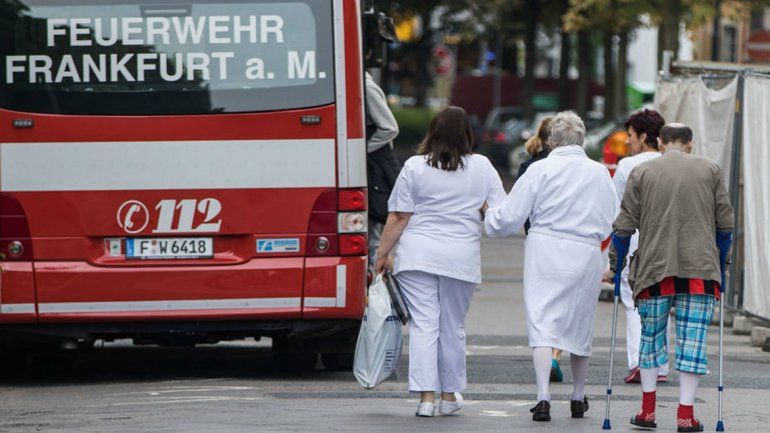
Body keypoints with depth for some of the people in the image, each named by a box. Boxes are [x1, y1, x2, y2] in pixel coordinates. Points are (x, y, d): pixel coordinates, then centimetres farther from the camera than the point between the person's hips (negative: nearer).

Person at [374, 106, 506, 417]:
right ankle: (449, 396, 20)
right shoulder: (482, 167, 2)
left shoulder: (415, 167, -2)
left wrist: (382, 255, 4)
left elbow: (398, 218, -2)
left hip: (417, 255, -1)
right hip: (462, 257, 1)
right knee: (453, 327, 11)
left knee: (424, 325, -1)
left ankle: (426, 396, -8)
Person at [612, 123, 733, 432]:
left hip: (655, 267, 0)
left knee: (651, 336, 14)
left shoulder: (642, 173, 4)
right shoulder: (710, 170, 6)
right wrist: (723, 258, 21)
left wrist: (615, 265, 14)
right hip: (700, 268, 0)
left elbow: (625, 225, 3)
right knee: (692, 339, 1)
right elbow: (725, 222, 8)